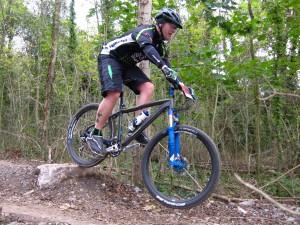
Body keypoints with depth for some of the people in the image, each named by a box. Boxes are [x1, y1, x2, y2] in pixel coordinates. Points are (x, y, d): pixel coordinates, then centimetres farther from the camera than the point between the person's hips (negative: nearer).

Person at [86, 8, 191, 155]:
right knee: (113, 93, -28)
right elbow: (148, 48, -43)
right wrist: (165, 68, -59)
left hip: (126, 64, 8)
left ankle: (136, 126, -15)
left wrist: (179, 84, -13)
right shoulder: (146, 31, -21)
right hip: (109, 56, -8)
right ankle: (94, 135, -19)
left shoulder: (159, 45, 5)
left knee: (148, 87, -13)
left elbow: (165, 65, 2)